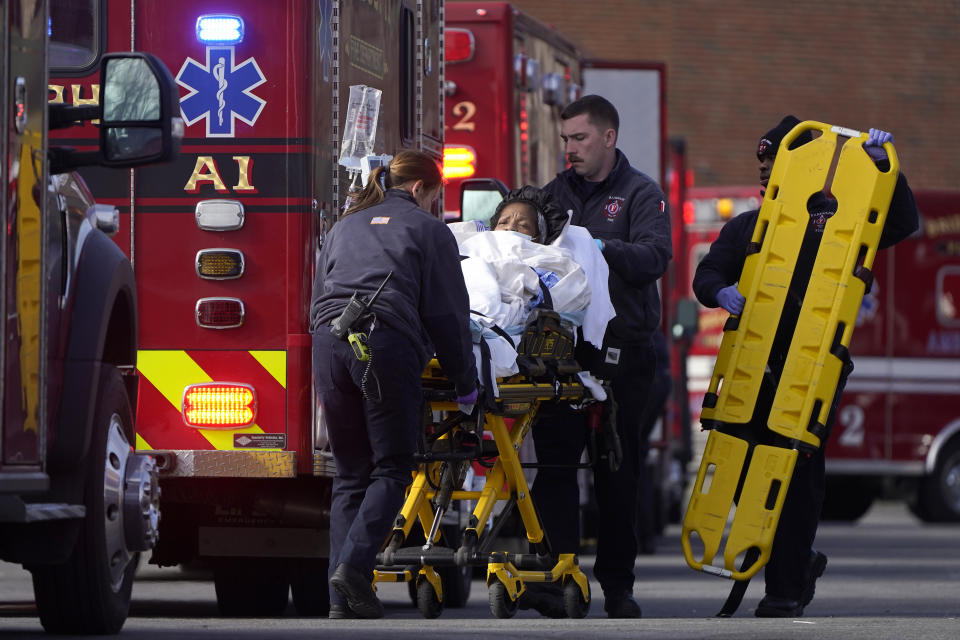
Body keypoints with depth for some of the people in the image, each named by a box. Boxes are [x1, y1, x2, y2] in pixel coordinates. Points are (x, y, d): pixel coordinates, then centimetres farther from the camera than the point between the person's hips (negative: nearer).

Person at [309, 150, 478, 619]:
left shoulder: (343, 228, 28)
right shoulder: (427, 230, 12)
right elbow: (447, 314, 8)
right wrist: (465, 382, 16)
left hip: (330, 345, 5)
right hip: (387, 346, -5)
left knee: (349, 474, 8)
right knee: (392, 468, 1)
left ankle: (342, 602, 0)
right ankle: (354, 565, -21)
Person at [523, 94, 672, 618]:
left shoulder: (640, 194, 3)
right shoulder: (556, 192, 18)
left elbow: (655, 255, -12)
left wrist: (603, 249, -27)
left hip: (619, 346, -3)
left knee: (617, 469, 4)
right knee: (555, 458, -8)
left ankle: (617, 584, 11)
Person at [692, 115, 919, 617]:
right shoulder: (746, 226, 18)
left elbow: (902, 223, 0)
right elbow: (707, 275, 10)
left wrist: (884, 168, -12)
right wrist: (722, 292, -13)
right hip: (757, 367, 4)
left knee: (799, 476, -7)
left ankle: (786, 589, -2)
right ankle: (802, 562, 25)